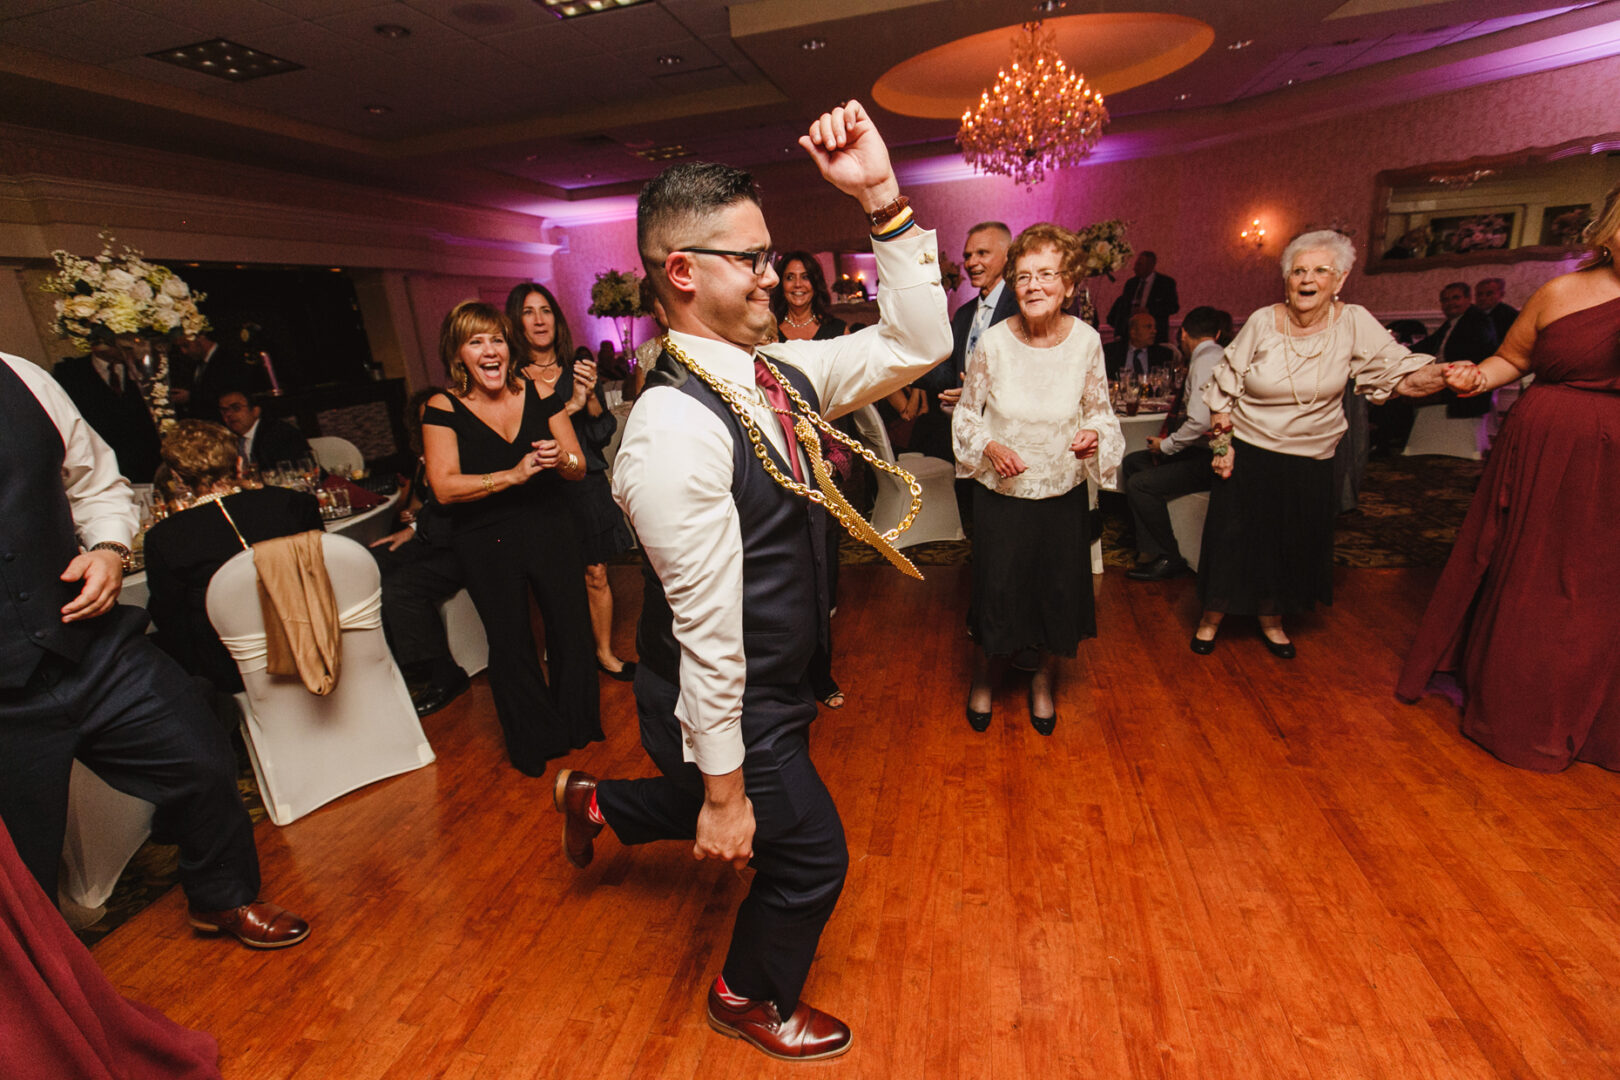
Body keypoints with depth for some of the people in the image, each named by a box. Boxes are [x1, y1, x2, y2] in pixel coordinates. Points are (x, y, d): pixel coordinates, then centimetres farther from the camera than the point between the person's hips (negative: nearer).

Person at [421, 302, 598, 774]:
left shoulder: (539, 393, -3)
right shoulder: (443, 408, -7)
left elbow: (580, 468, -1)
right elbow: (444, 487, -16)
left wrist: (561, 459, -25)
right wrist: (514, 474, -27)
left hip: (550, 528, 2)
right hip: (486, 543, -1)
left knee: (572, 626, 7)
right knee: (511, 644, 10)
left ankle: (578, 726, 34)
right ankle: (534, 740, 34)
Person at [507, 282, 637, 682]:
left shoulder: (578, 369, 5)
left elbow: (605, 432, 3)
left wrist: (591, 397, -14)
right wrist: (569, 407, -19)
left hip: (587, 486, 2)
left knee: (596, 576, 7)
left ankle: (604, 654, 24)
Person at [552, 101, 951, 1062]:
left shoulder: (781, 372, -4)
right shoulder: (675, 425, -30)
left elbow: (919, 344, -2)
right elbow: (706, 625, -27)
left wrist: (885, 198, -12)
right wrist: (724, 787, -18)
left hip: (776, 688, 8)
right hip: (729, 710, -8)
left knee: (748, 820, 32)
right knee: (810, 855, 16)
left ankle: (596, 800, 58)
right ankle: (753, 1001, 50)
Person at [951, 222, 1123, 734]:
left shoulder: (1086, 341, -7)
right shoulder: (993, 343, -12)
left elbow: (1099, 410, 4)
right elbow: (965, 414, -1)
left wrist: (1095, 435, -17)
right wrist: (989, 447, -18)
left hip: (1063, 492, 2)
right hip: (1001, 491, -1)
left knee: (1058, 591, 14)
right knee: (996, 591, 8)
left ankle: (1044, 679, 42)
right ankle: (986, 673, 39)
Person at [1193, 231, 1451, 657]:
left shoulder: (1353, 323, -7)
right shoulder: (1263, 322, -8)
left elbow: (1399, 372, -12)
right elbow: (1224, 387, -3)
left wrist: (1446, 376, -33)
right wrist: (1222, 443, -6)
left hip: (1309, 461, 2)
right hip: (1248, 455, -1)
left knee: (1293, 544, 11)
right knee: (1232, 538, 3)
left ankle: (1271, 619, 33)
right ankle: (1212, 618, 22)